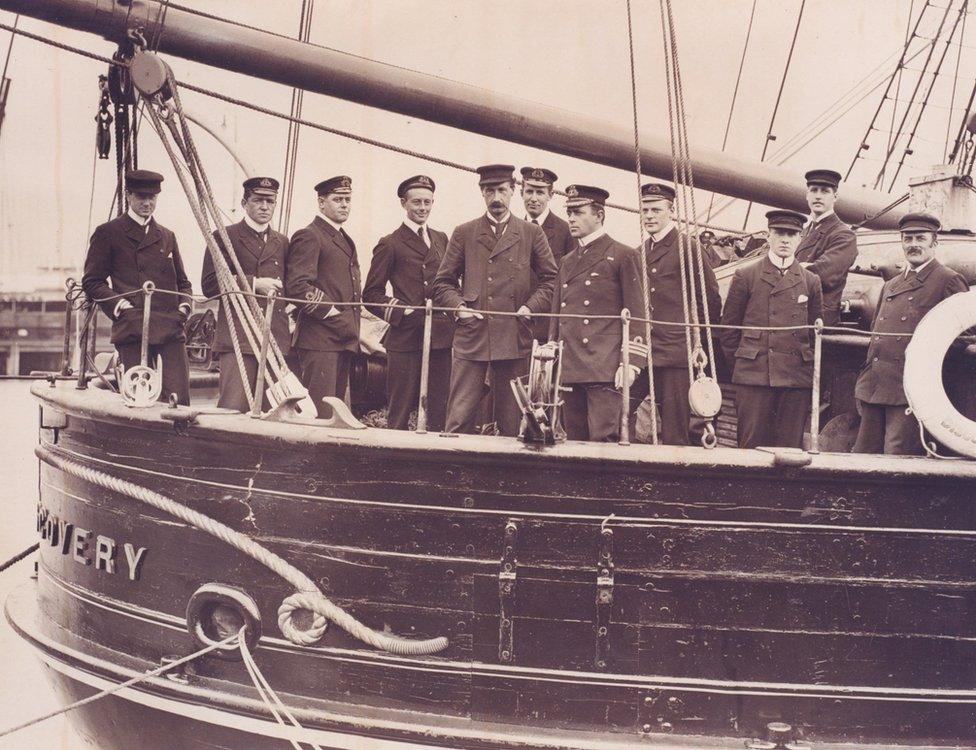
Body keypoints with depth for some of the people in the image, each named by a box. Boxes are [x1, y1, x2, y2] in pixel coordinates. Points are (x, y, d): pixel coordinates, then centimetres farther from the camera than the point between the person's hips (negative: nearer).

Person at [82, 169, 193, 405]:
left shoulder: (167, 236, 21)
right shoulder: (107, 233, 7)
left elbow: (183, 282, 27)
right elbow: (92, 281, 4)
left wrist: (184, 306, 7)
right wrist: (121, 306, -8)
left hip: (169, 327, 4)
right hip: (132, 328, -4)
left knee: (179, 396, -7)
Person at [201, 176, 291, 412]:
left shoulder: (282, 242, 20)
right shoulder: (225, 237, 4)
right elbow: (210, 285, -5)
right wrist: (254, 284, -10)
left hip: (276, 339, 5)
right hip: (238, 338, -5)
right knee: (233, 408, -11)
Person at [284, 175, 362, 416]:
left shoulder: (346, 240, 22)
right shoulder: (308, 237, -7)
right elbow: (297, 286, -17)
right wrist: (331, 313, -15)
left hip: (344, 339, 9)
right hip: (320, 337, -9)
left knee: (335, 411, 10)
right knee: (319, 413, -11)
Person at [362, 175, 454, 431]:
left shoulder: (441, 240, 17)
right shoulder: (390, 244, 1)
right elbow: (371, 294, 1)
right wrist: (400, 312, -12)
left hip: (441, 338, 5)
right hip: (406, 338, -5)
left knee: (439, 413, 6)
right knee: (400, 412, -2)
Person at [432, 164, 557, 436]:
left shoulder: (532, 234, 10)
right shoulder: (464, 234, 11)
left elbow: (550, 279, 12)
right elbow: (443, 281, 14)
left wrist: (531, 307, -2)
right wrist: (458, 306, -3)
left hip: (514, 339, 0)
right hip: (471, 337, 0)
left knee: (512, 423, 4)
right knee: (458, 420, -4)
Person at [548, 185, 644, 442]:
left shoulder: (622, 256, 0)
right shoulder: (567, 261, 20)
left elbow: (635, 314, -4)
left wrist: (630, 363, -11)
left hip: (605, 369, -6)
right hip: (569, 369, 7)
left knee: (604, 440, -11)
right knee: (575, 441, 7)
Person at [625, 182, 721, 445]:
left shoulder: (688, 248, -3)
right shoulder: (637, 254, 17)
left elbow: (711, 300, 0)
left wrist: (698, 345, 3)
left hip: (675, 355, -6)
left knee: (674, 437, -3)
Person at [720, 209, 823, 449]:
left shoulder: (811, 281, 11)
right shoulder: (746, 276, 4)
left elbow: (816, 331, 18)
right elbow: (729, 326, 9)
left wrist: (808, 363, 13)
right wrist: (738, 361, 9)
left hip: (797, 378, 2)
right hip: (754, 375, -2)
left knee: (790, 447, 3)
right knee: (752, 445, -2)